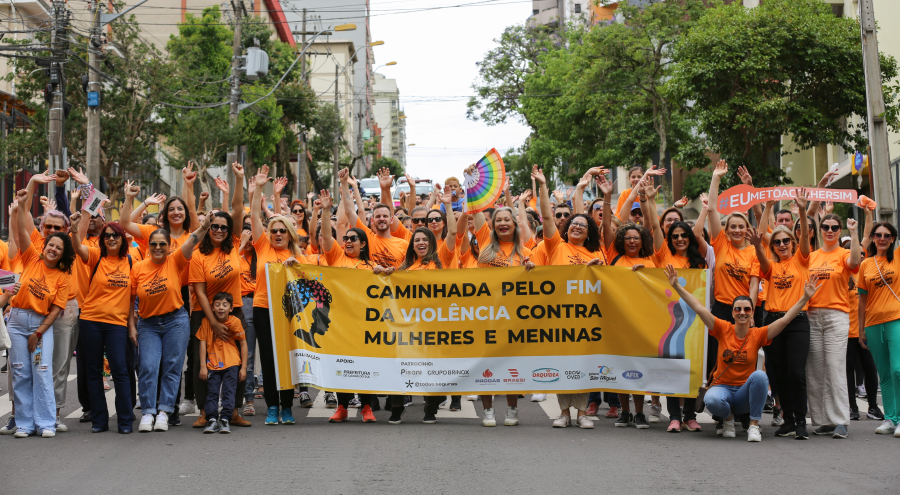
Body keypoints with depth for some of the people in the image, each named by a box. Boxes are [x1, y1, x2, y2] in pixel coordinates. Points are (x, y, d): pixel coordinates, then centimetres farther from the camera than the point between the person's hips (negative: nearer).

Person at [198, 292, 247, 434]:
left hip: (231, 364, -1)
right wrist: (203, 366, -4)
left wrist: (243, 367, -2)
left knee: (229, 391, -6)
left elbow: (243, 344, 0)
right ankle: (212, 420, -2)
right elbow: (203, 343, 0)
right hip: (213, 364, 1)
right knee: (212, 392, -2)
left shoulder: (235, 322, -6)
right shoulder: (207, 322, -3)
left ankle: (225, 419, -6)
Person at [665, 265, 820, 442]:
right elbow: (699, 308, -8)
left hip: (745, 392, 1)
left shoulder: (758, 334, -1)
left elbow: (785, 319, -7)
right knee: (712, 400, -36)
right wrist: (677, 286, -15)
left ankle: (754, 425, -18)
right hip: (722, 387, -1)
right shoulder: (723, 329, -2)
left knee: (759, 375, -32)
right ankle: (728, 418, 2)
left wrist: (805, 298, -17)